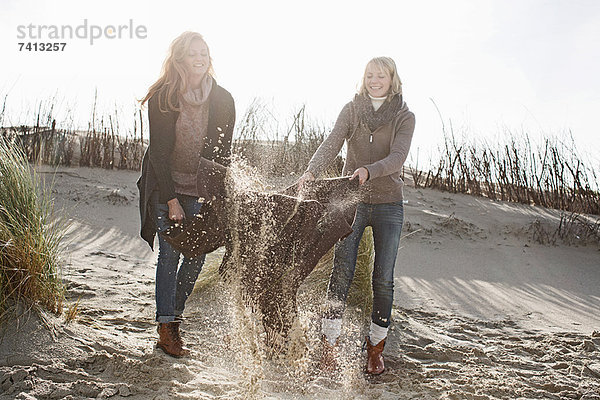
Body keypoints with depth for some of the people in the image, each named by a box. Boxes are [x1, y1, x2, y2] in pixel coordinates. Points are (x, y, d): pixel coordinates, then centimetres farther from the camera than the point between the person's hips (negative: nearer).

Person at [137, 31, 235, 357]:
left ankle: (173, 316, 20)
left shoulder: (223, 100, -3)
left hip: (200, 190, 3)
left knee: (197, 254, 1)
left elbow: (223, 153, 0)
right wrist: (171, 200, -14)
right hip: (164, 187, -3)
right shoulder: (163, 97, -10)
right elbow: (158, 152, -10)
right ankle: (166, 329, 2)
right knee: (170, 254, -6)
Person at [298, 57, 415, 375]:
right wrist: (311, 172, -29)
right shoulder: (351, 110, 4)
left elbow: (397, 157, -15)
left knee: (383, 279, 1)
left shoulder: (405, 117, 1)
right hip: (352, 201, 0)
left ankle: (376, 347, 17)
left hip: (388, 205, 0)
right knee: (341, 273, -7)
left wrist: (368, 171, -34)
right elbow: (331, 144, -10)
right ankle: (329, 345, 2)